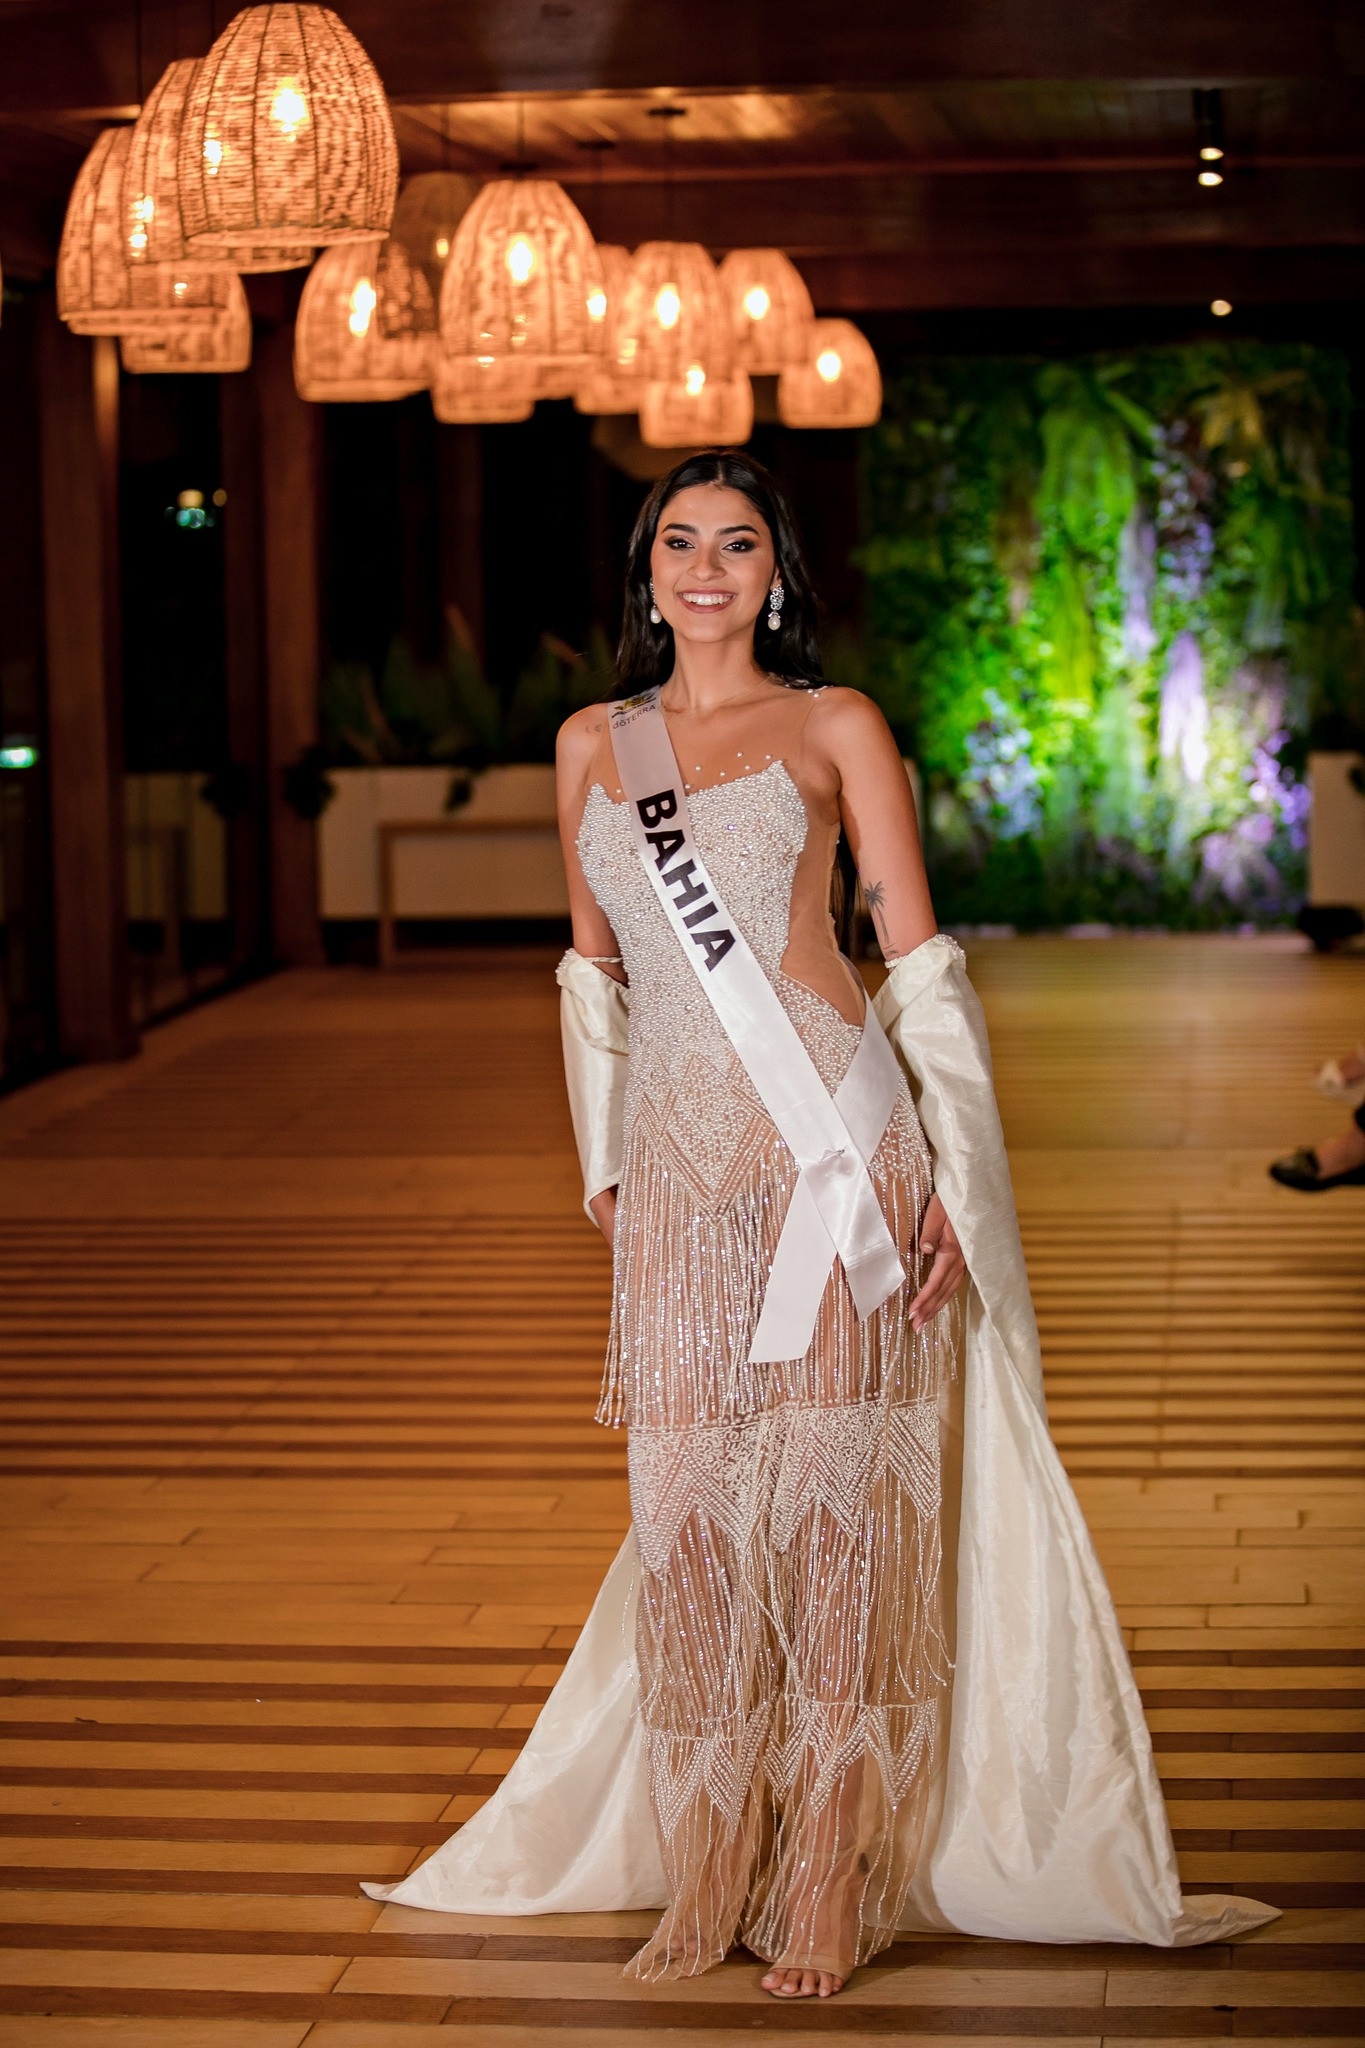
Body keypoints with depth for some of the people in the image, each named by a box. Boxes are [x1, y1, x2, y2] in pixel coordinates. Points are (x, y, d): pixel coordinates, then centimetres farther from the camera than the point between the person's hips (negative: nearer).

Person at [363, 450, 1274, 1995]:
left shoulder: (835, 728, 4)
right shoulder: (592, 744, 15)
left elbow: (918, 960, 2)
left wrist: (955, 1181, -5)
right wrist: (601, 1162, 15)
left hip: (832, 1144, -3)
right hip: (678, 1170, 3)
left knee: (836, 1492, -3)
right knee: (690, 1507, 2)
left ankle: (831, 1883, 3)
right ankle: (704, 1878, 14)